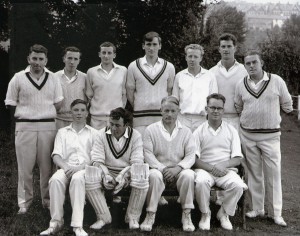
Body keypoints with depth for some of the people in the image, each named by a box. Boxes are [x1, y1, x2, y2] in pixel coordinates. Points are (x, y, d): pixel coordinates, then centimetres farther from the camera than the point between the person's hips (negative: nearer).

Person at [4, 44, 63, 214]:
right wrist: (26, 114, 2)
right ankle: (25, 201, 11)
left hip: (48, 126, 1)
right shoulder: (18, 78, 2)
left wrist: (46, 114, 3)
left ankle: (47, 199, 15)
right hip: (25, 126, -1)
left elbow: (58, 103, 11)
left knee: (47, 165, 4)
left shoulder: (53, 79, 8)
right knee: (25, 165, 0)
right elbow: (11, 103, 5)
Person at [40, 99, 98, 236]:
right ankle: (56, 222, -29)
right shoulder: (62, 132, 22)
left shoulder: (93, 133, 17)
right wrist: (66, 167, -12)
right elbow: (56, 156, 10)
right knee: (55, 179, -34)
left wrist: (80, 167, -14)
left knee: (77, 178, -38)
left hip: (85, 169, -2)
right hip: (66, 168, 2)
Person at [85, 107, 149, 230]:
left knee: (141, 178, -36)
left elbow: (137, 162, -10)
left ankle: (132, 217, -15)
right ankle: (103, 217, -14)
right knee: (90, 177, -31)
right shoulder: (102, 134, 1)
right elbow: (97, 160, -4)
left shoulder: (135, 136, -3)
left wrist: (125, 177, -28)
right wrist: (105, 175, -24)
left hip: (127, 173, -1)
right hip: (107, 172, 1)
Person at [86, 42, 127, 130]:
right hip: (97, 118, 0)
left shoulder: (123, 70, 7)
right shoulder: (91, 72, 6)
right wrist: (96, 108, 6)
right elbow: (89, 95, 13)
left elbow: (124, 93, 13)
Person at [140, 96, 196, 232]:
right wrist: (162, 168, -17)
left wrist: (178, 168, -18)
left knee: (188, 175, -31)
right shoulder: (151, 130, 5)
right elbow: (148, 154, -4)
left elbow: (191, 155, 0)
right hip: (158, 168, -1)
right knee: (154, 175, -35)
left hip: (178, 171, 1)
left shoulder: (186, 131, 9)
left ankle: (186, 215, -18)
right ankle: (150, 215, -24)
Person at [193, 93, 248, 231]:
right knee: (201, 182, -35)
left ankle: (224, 213, -3)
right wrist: (211, 168, -17)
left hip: (226, 170, 1)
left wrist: (223, 165, -14)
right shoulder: (199, 131, 8)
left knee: (238, 185, -30)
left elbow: (237, 159, 6)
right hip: (205, 169, -1)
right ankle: (205, 214, -9)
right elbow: (194, 159, -1)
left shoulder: (231, 131, 12)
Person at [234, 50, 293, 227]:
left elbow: (287, 105, 6)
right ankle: (257, 209, 21)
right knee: (254, 174, 10)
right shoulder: (241, 85, 3)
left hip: (271, 135, -3)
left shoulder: (276, 81, -5)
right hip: (248, 135, 3)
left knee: (273, 175, 0)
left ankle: (276, 213, 9)